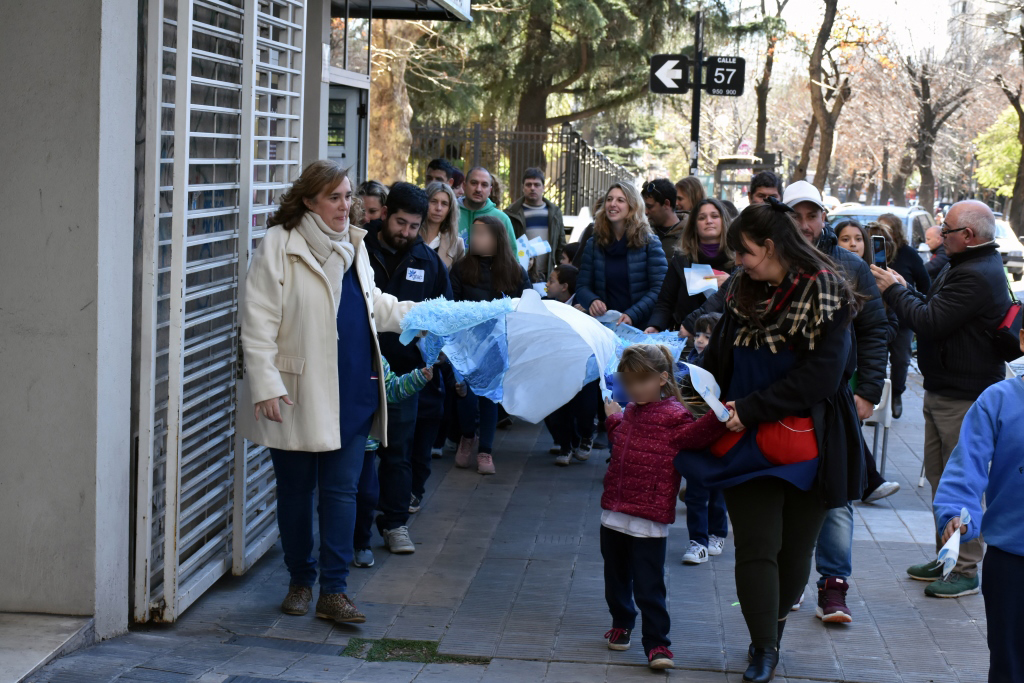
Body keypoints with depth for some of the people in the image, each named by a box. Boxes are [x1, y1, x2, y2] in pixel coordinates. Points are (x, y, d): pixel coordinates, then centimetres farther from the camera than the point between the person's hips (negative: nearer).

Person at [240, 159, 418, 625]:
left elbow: (375, 305, 27)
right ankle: (300, 581, 24)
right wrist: (265, 385, -17)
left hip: (352, 391, 5)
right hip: (299, 394, -4)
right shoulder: (278, 245, -7)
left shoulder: (353, 244, 13)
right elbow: (258, 320, -11)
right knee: (296, 490, 8)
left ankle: (333, 591, 7)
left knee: (342, 490, 2)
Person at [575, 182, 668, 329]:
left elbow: (659, 289, -3)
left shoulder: (650, 243, 3)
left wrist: (632, 315, -17)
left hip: (641, 328, -2)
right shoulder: (593, 244, 13)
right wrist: (591, 301, -12)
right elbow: (582, 287, 12)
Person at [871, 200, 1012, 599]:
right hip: (942, 392, 11)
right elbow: (935, 311, 18)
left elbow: (928, 322, -24)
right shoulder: (965, 268, 15)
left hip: (964, 399, -11)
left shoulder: (977, 277, -21)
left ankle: (966, 571, 3)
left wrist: (894, 290, -11)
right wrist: (902, 290, 5)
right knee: (939, 478, 16)